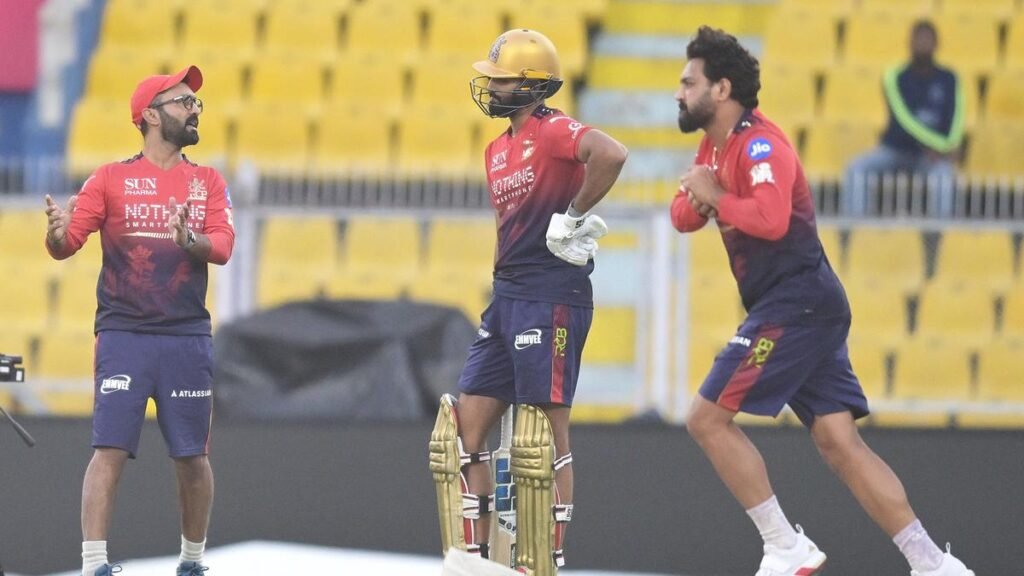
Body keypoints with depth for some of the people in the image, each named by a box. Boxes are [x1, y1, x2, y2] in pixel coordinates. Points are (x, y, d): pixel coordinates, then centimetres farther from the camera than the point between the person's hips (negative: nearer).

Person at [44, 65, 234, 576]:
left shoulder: (208, 182, 11)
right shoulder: (111, 179, 3)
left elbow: (222, 245, -3)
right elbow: (63, 245, -2)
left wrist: (190, 241, -24)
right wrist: (59, 231, -25)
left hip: (188, 338, 3)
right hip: (123, 336, -3)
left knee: (193, 456, 6)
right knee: (109, 450, -11)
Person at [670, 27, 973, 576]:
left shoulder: (759, 144, -13)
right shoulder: (715, 145, 17)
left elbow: (771, 218, -29)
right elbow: (682, 216, 15)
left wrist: (716, 200, -14)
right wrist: (698, 198, -6)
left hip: (797, 307, -9)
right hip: (797, 308, 9)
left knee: (707, 417, -8)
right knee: (839, 443, 3)